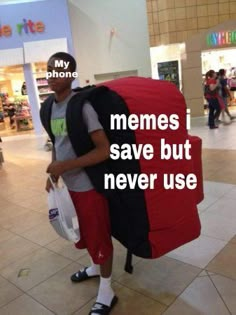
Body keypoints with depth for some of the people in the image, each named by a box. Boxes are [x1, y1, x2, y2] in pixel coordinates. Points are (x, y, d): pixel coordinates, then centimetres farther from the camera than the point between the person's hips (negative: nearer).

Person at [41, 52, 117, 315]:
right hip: (68, 184, 8)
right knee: (84, 233, 25)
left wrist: (65, 166, -25)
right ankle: (95, 266, 50)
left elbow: (104, 150, -24)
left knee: (99, 237, 7)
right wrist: (53, 174, 7)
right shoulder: (49, 107, 5)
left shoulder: (82, 105, -19)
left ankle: (106, 292, 26)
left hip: (88, 185, -8)